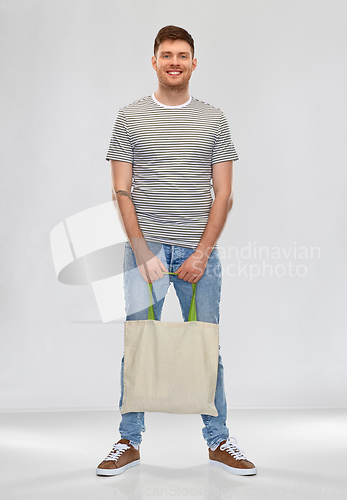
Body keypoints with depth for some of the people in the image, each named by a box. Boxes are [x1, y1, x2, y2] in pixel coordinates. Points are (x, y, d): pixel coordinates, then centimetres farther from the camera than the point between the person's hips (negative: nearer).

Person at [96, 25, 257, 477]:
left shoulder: (214, 120, 7)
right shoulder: (130, 117, 5)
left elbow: (224, 193, 3)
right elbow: (122, 191, 0)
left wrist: (202, 253, -7)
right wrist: (143, 252, -9)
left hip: (199, 252, 1)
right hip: (145, 249, 0)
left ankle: (218, 441, 21)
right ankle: (129, 442, 19)